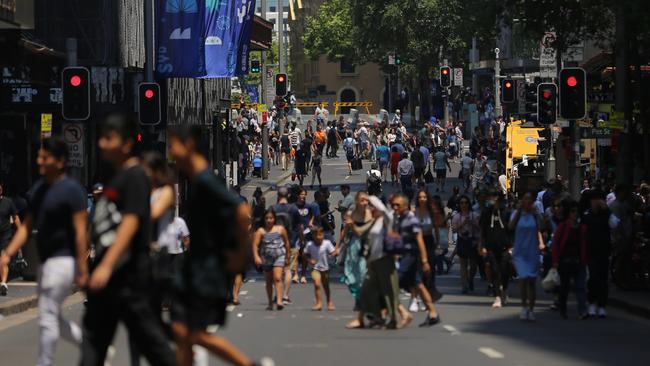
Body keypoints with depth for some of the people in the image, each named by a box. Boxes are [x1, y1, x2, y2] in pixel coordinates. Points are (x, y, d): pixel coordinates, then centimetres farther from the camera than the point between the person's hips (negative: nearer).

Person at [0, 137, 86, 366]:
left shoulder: (71, 189, -13)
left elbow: (80, 231, -16)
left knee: (47, 318, -7)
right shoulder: (38, 188, 11)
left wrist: (82, 270, -19)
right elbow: (27, 226, 14)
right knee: (54, 320, 14)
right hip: (46, 261, 9)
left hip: (63, 261, -9)